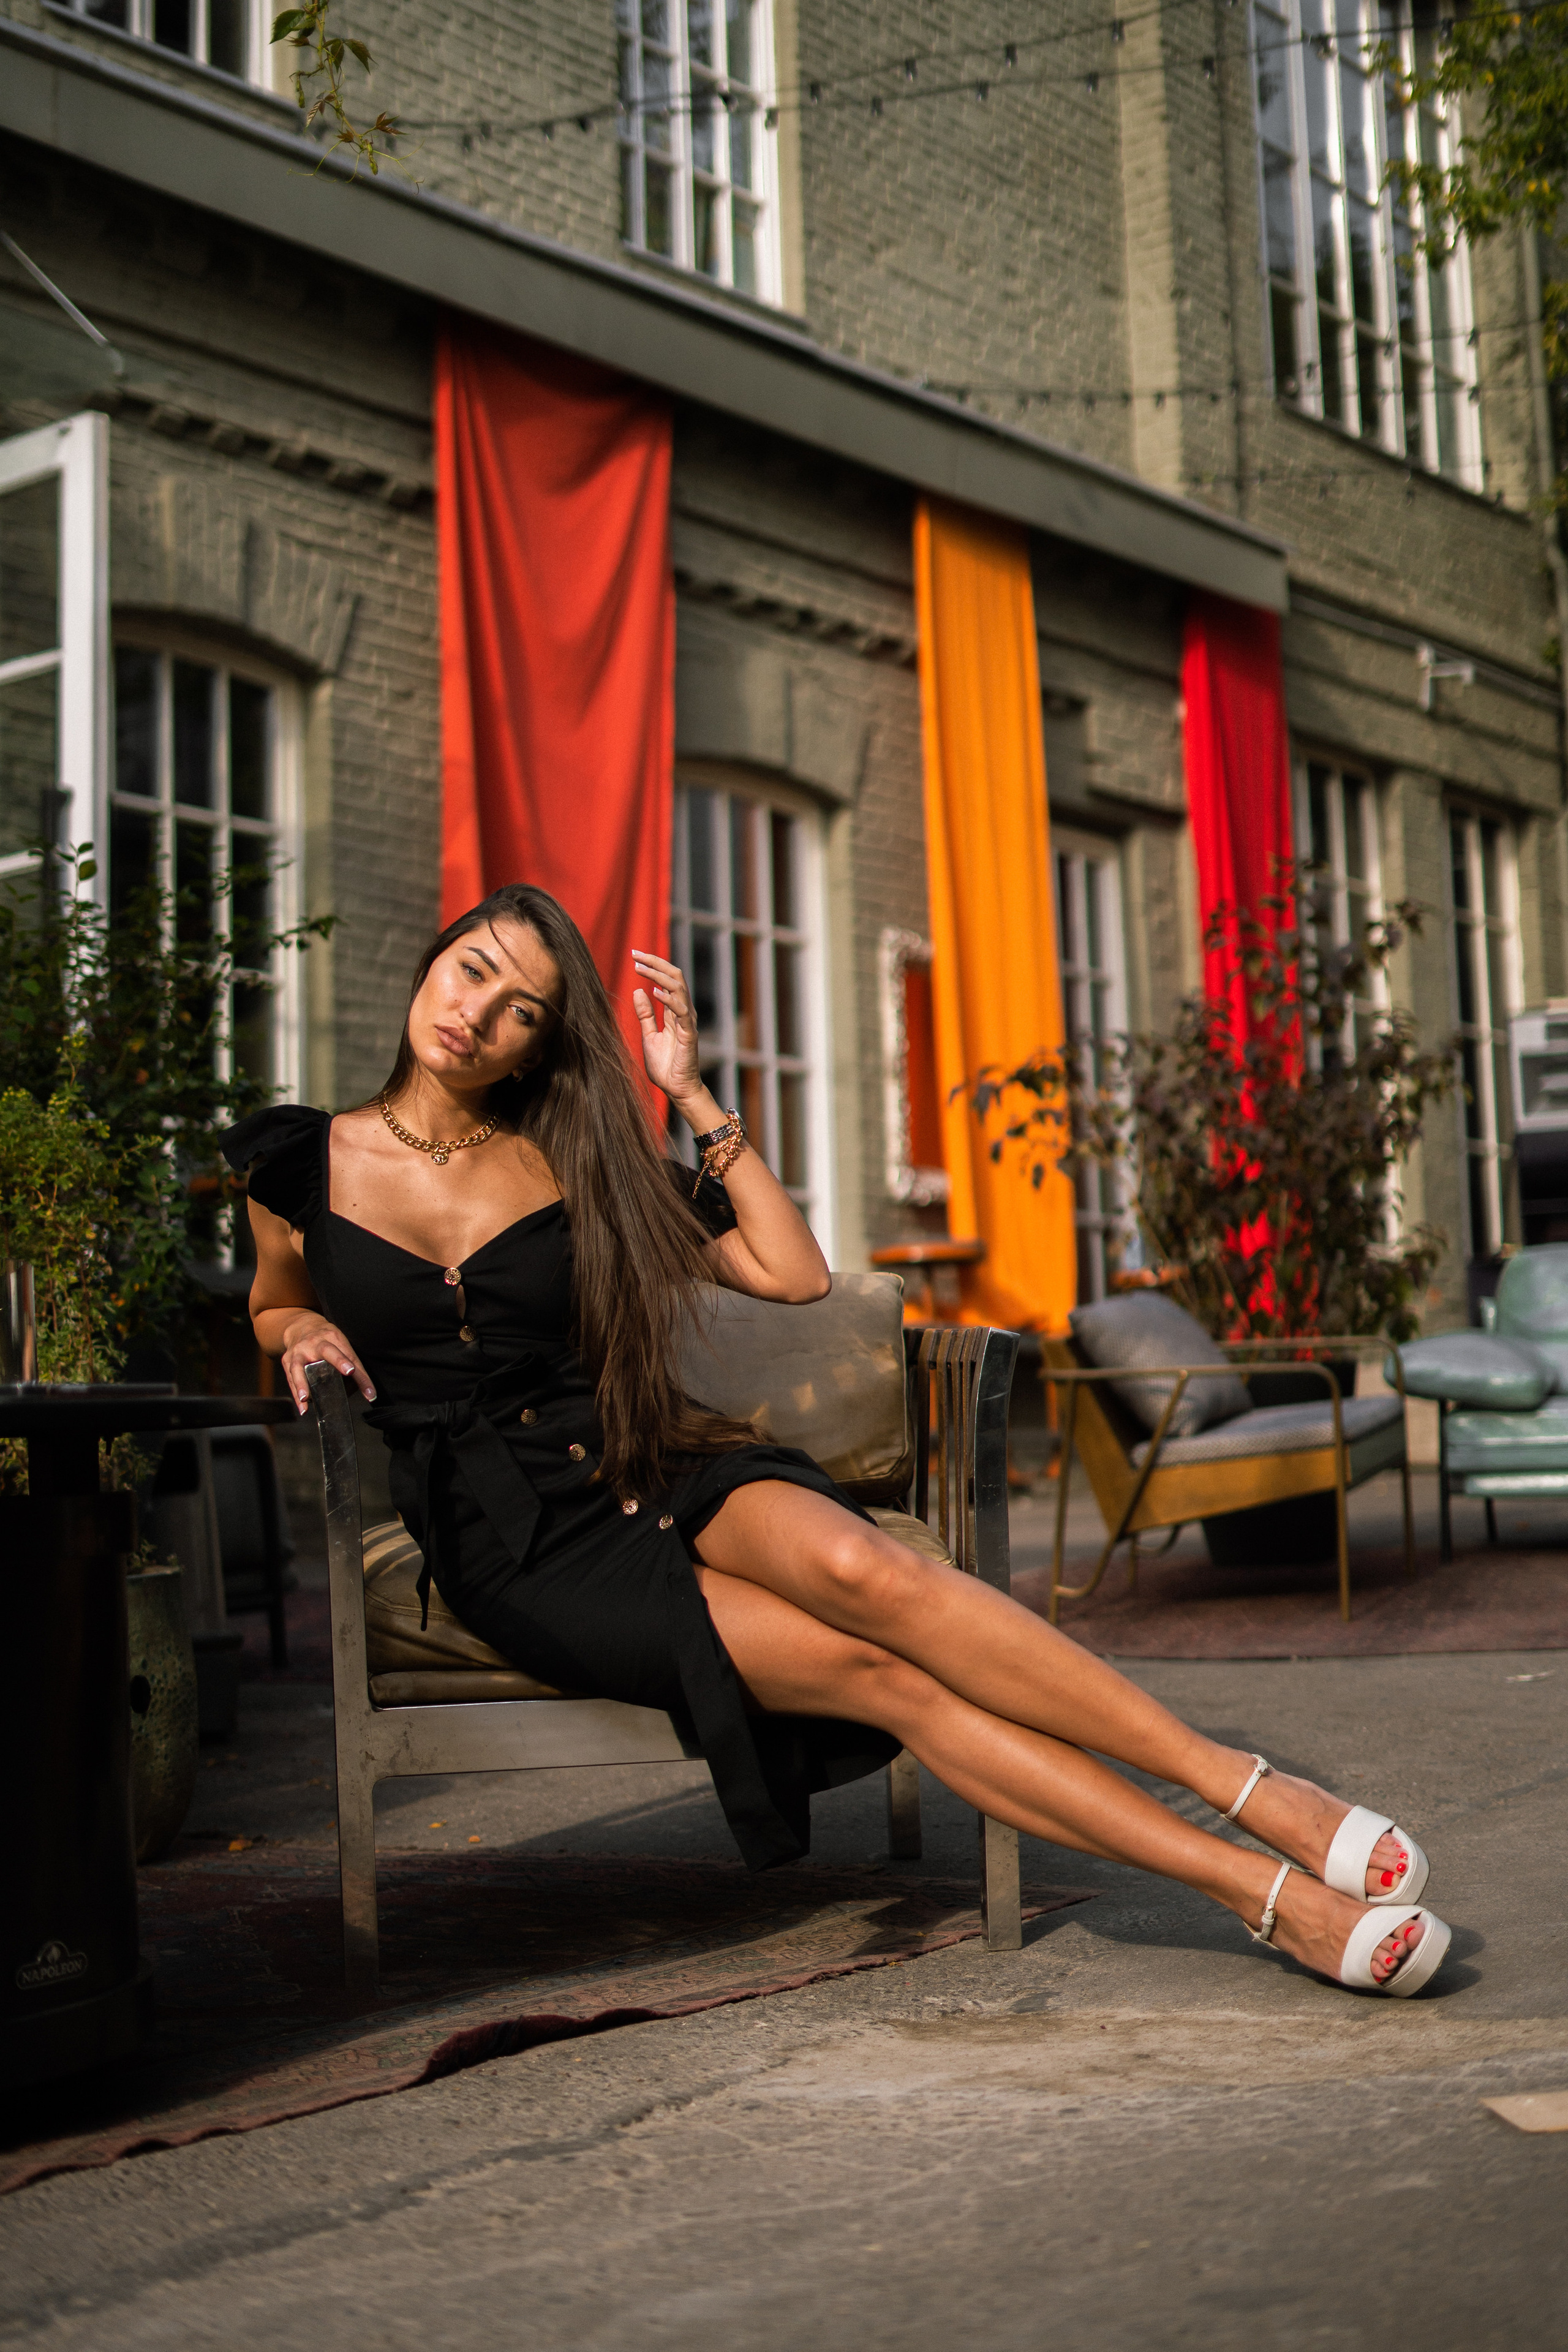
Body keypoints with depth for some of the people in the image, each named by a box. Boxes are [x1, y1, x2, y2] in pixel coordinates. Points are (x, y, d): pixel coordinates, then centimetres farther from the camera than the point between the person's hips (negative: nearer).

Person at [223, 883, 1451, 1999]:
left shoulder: (574, 1158, 9)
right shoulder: (303, 1158, 7)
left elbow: (798, 1272, 7)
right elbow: (277, 1303, 26)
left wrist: (694, 1096, 2)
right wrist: (302, 1332, 3)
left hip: (648, 1469, 2)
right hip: (509, 1541, -2)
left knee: (851, 1563, -36)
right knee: (872, 1671, -26)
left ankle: (1252, 1792, -37)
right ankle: (1269, 1894, -34)